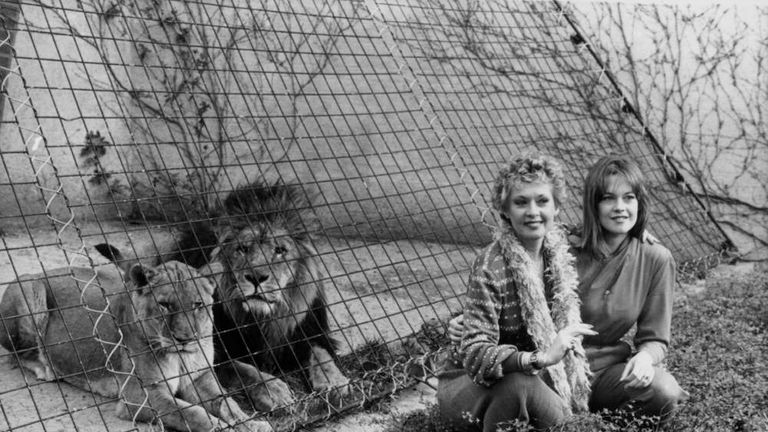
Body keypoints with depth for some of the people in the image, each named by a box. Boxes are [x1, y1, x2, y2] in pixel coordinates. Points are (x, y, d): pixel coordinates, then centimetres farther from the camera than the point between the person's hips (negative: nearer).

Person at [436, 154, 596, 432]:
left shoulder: (558, 251, -3)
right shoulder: (490, 267, -23)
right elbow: (475, 354, -29)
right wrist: (540, 358, -43)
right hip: (471, 387, -6)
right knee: (520, 384, -36)